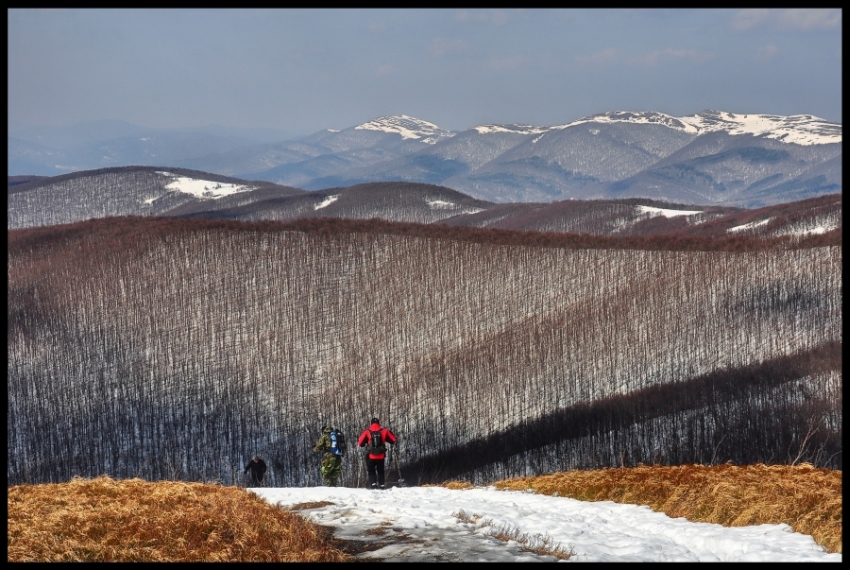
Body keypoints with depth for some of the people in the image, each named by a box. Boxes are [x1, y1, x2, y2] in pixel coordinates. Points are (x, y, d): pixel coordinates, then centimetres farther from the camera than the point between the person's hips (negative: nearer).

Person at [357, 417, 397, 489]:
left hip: (371, 456, -2)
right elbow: (393, 440, 4)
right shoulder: (384, 431, -3)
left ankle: (373, 484, -8)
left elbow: (360, 443, -1)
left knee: (371, 471, 10)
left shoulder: (367, 431, -6)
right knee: (380, 471, 18)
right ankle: (381, 485, 12)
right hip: (381, 456, 2)